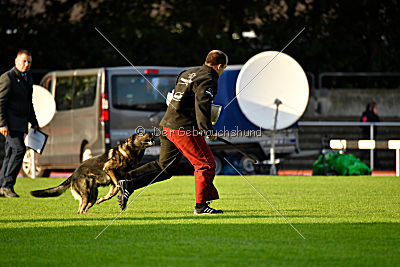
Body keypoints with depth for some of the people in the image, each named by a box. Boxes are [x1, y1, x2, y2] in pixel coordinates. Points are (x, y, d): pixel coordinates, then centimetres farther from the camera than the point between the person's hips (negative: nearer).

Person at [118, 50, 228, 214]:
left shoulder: (188, 73, 19)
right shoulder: (208, 80, -10)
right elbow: (202, 104, -24)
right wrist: (208, 130, -22)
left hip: (167, 125, 9)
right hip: (184, 129, -9)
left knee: (165, 166, 16)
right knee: (206, 164, 0)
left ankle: (129, 182, 8)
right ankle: (201, 206, 1)